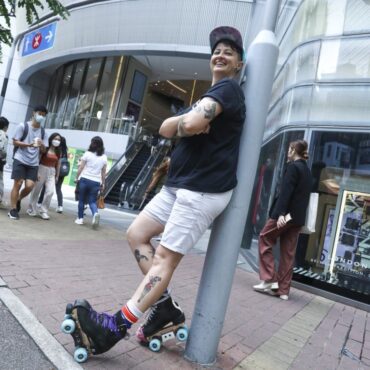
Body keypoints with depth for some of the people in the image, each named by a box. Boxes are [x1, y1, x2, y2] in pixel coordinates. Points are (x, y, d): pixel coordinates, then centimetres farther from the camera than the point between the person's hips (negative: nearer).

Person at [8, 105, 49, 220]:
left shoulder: (43, 132, 11)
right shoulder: (23, 126, 0)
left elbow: (44, 150, 11)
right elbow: (15, 142, -2)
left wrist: (41, 145, -12)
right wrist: (29, 144, -17)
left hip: (33, 163, 3)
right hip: (20, 160, -3)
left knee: (30, 186, -6)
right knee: (18, 184, -4)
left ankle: (18, 200, 24)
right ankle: (13, 210, 7)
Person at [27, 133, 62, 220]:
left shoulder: (58, 152, 8)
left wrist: (57, 175, 12)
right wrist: (37, 172, -15)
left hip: (51, 172, 3)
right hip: (42, 170, -3)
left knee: (50, 192, -11)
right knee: (36, 191, 7)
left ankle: (43, 211, 2)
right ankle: (31, 209, 23)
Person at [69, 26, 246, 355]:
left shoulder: (228, 88, -4)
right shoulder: (206, 99, 25)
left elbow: (193, 124, -25)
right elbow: (165, 129, 10)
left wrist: (183, 124, -2)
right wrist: (186, 122, -10)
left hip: (205, 189, -10)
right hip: (179, 184, 10)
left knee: (166, 256, -7)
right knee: (136, 234, 7)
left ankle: (117, 326, 0)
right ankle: (165, 306, 13)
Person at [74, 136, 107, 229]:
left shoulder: (87, 154, -3)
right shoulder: (104, 157, 4)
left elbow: (81, 167, -1)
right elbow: (103, 172, 7)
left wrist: (76, 178, 10)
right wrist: (103, 184, 14)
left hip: (85, 179, -2)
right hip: (96, 182, 2)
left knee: (81, 200, 13)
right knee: (92, 201, 8)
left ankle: (80, 218, 18)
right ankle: (95, 213, -19)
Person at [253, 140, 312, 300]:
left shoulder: (293, 167, -7)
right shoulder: (307, 170, 18)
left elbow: (286, 191, -17)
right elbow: (303, 194, 17)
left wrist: (281, 213, -24)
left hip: (286, 214, -8)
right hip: (298, 217, 8)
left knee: (264, 239, 5)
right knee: (288, 252, 8)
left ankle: (269, 280, 0)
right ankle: (283, 289, 12)